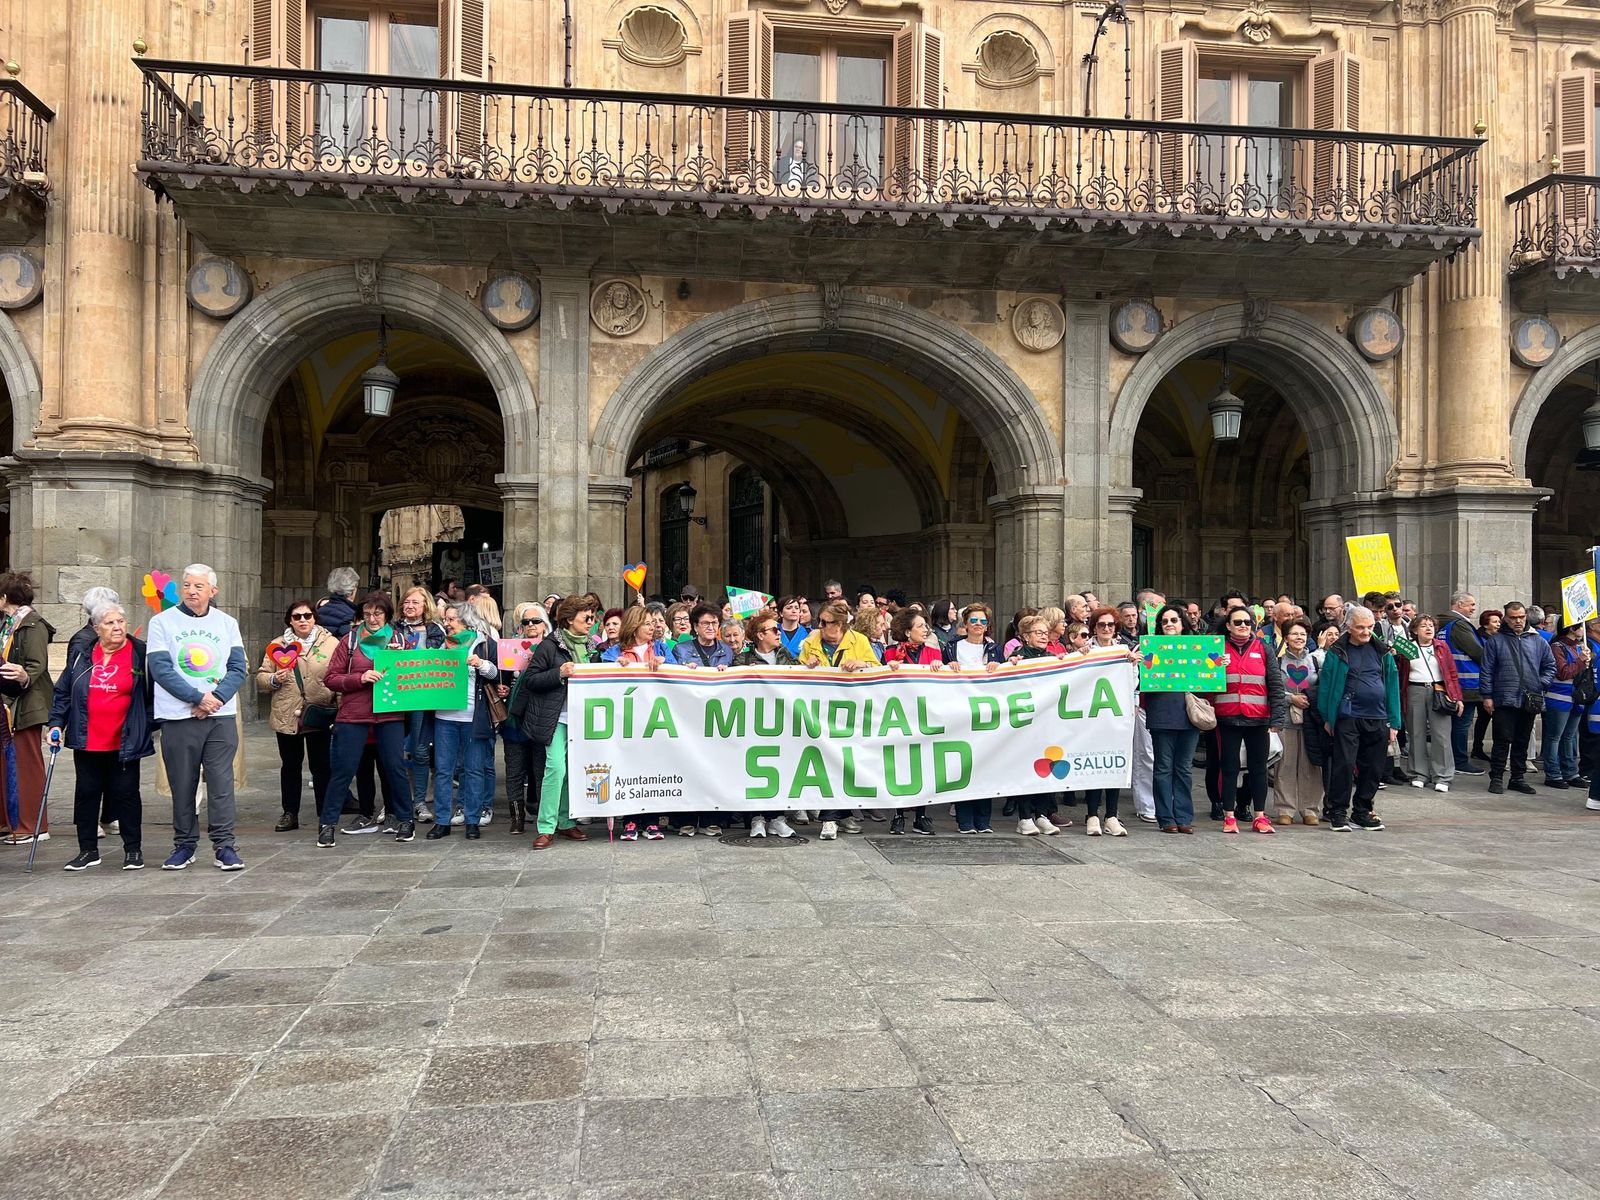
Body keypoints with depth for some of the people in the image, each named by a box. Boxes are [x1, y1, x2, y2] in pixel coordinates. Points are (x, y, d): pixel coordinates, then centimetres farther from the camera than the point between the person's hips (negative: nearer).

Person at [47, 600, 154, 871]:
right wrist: (56, 723, 3)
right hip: (87, 742, 3)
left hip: (125, 743, -3)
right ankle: (88, 850, 20)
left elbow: (153, 695, 1)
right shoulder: (81, 654, 6)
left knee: (126, 793, 2)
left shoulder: (140, 654, -3)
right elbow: (63, 692, 12)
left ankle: (133, 849, 13)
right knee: (86, 793, 9)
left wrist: (148, 728, -2)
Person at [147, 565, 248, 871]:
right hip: (178, 718, -1)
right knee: (182, 785, 6)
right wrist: (198, 698, -14)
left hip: (221, 717, 1)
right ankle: (184, 844, 18)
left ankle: (224, 844, 4)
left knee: (221, 782, -2)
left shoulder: (227, 623, 10)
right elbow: (161, 669, -7)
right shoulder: (162, 622, 2)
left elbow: (238, 668, 4)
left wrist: (217, 697, -12)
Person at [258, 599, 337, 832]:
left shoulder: (331, 643, 0)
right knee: (290, 766, 12)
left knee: (321, 766, 5)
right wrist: (274, 680, -12)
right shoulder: (277, 645, 7)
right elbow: (260, 678, 10)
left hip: (319, 716, -2)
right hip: (286, 716, 2)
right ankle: (289, 814, 22)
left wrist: (340, 709, -9)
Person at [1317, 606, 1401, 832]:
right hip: (1348, 718, -4)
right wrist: (1327, 717, -5)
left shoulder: (1382, 651, 11)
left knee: (1374, 768, 8)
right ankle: (1337, 812, 3)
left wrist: (1394, 722, 5)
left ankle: (1362, 811, 21)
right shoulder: (1337, 652, 0)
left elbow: (1392, 684, 10)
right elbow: (1326, 684, 0)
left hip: (1377, 719, 4)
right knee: (1344, 764, -7)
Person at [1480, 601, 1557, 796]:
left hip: (1530, 702, 4)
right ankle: (1496, 778, 5)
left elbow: (1550, 666, 16)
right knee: (1502, 741, -3)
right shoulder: (1496, 641, 1)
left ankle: (1518, 778, 21)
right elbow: (1486, 670, 0)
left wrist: (1543, 684, 0)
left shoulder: (1538, 641, 10)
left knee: (1522, 742, 12)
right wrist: (1487, 695, -5)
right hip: (1504, 700, -3)